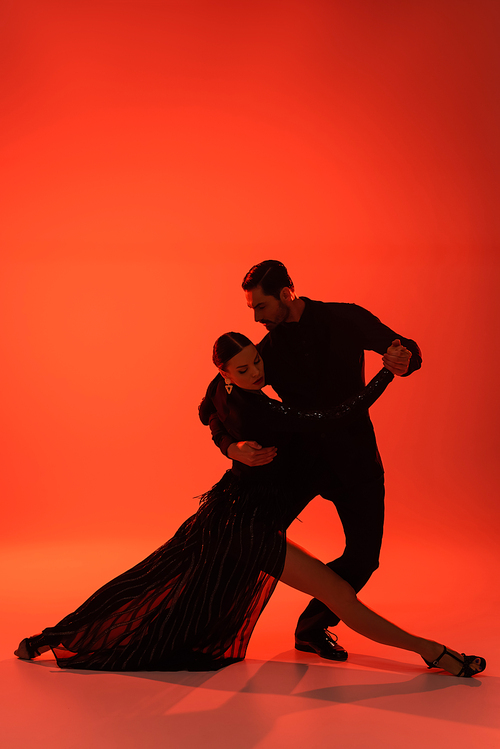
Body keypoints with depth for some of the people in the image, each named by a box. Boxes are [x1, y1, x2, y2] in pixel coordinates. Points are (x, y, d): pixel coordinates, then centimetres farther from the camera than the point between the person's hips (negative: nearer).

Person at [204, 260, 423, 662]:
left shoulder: (346, 319, -2)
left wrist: (402, 359, -24)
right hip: (303, 455, 0)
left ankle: (313, 627, 19)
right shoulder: (268, 352, -1)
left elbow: (407, 350, 3)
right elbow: (218, 409, -2)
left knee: (364, 554, -3)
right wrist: (232, 448, -25)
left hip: (356, 457, 1)